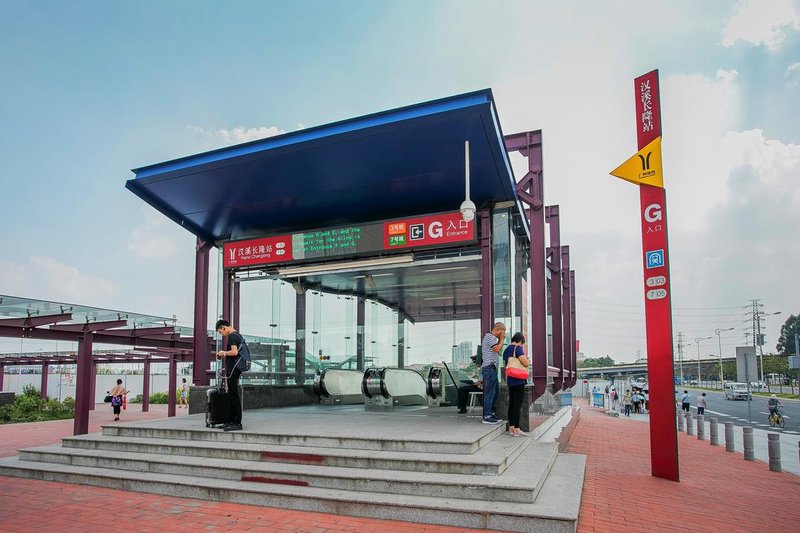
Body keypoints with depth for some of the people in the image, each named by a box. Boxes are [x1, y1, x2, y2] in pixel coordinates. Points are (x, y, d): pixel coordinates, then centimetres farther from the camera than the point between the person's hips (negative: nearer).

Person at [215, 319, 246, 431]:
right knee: (232, 395, 13)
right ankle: (232, 420, 18)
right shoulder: (238, 335, 18)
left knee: (233, 395, -9)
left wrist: (224, 353, -8)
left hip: (233, 368, -10)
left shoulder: (232, 336, -12)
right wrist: (225, 354, 18)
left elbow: (234, 352, -23)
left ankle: (237, 423, -8)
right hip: (236, 367, 10)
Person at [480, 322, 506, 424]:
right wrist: (501, 339, -7)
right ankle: (487, 416, -8)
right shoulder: (490, 337, -11)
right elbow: (497, 349, -21)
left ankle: (492, 413, 22)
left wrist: (501, 340, 14)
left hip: (492, 368, 11)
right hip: (489, 367, -11)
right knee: (490, 392, -9)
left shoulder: (492, 337, 22)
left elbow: (498, 351, 23)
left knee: (495, 392, 15)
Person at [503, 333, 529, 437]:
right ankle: (516, 429, -4)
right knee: (518, 405, -6)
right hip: (519, 380, -9)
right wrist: (524, 351, -6)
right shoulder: (518, 348, -13)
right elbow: (526, 363, -19)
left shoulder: (506, 350, 13)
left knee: (511, 404, 13)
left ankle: (511, 428, 19)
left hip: (510, 380, 9)